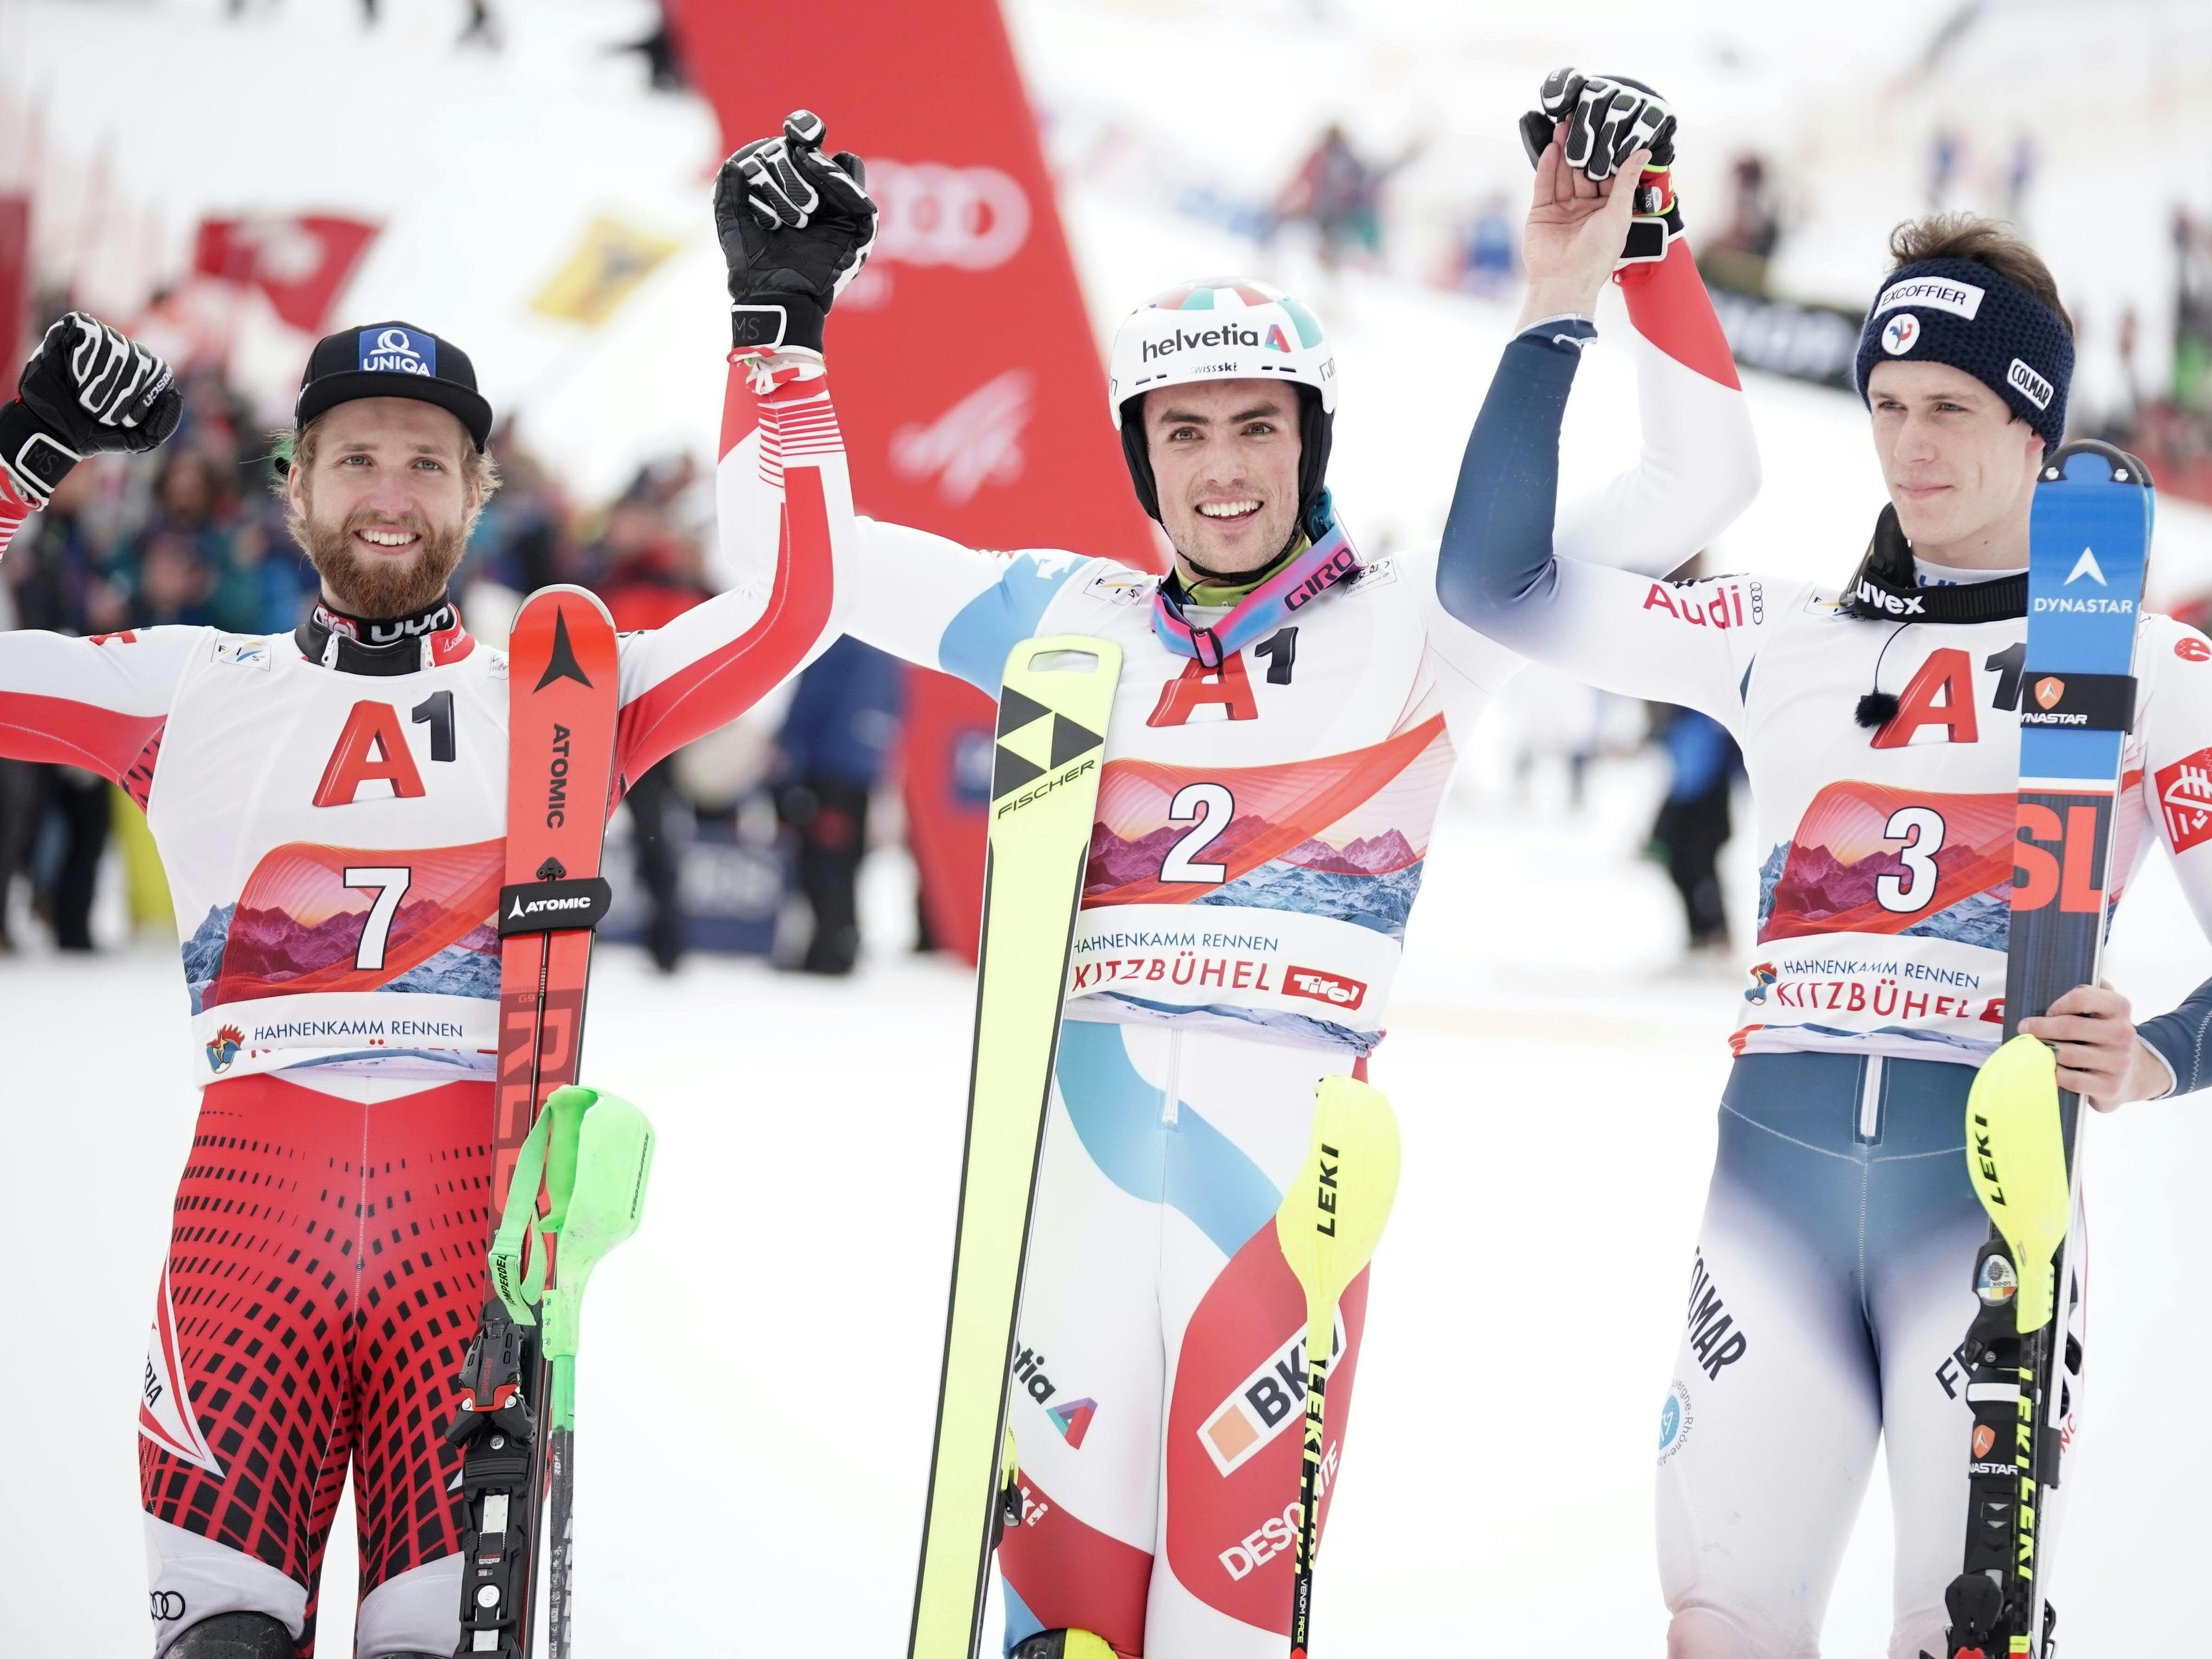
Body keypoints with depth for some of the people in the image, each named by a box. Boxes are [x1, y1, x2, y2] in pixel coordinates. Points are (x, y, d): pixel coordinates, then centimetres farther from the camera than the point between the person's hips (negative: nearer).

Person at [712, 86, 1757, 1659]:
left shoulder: (1415, 624, 7)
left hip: (1288, 1150, -3)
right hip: (1082, 1155, 3)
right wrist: (782, 316, 11)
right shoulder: (1072, 622, 14)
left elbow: (1698, 484, 3)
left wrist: (1634, 249, -4)